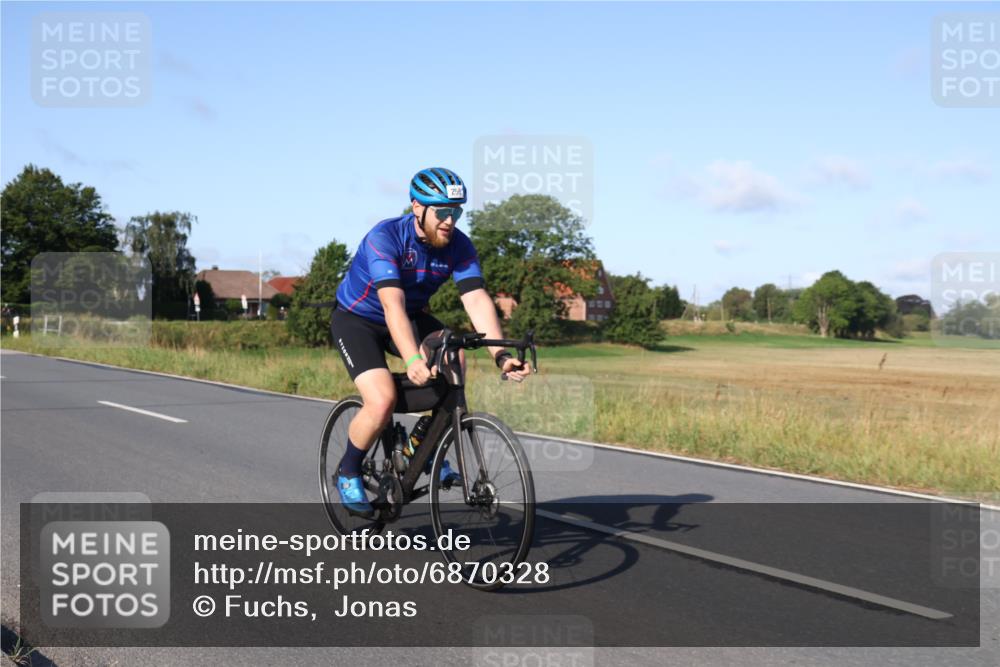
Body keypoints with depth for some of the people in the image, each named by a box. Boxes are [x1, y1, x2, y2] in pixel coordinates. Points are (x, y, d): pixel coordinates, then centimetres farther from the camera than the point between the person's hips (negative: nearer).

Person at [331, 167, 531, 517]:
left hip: (411, 315, 5)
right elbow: (392, 304, -43)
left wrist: (501, 355, -41)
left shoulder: (458, 246, -16)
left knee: (454, 357, -25)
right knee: (382, 401, -25)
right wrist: (412, 361, -58)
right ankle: (348, 472, 3)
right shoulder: (384, 238, -31)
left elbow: (478, 300, -26)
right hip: (357, 319, -5)